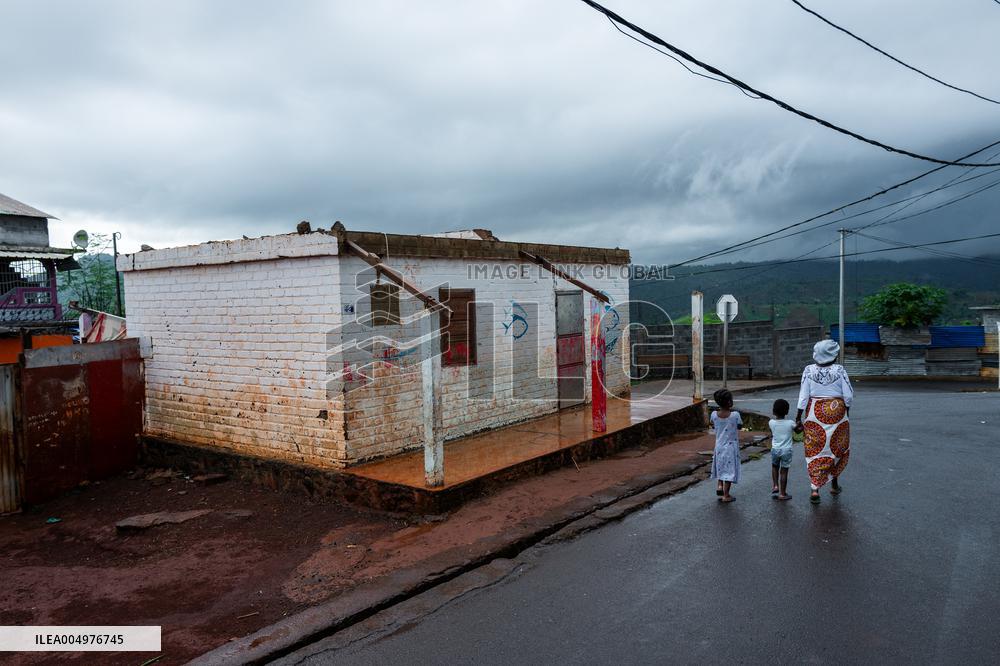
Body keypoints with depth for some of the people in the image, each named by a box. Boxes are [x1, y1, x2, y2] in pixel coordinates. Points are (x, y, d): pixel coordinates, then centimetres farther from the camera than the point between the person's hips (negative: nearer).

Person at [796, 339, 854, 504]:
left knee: (815, 451, 6)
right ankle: (834, 484, 31)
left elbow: (803, 396, -7)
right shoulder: (839, 370, -9)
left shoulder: (809, 370, -7)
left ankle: (815, 489, -3)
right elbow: (849, 396, -7)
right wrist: (847, 411, 10)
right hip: (837, 413, 0)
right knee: (838, 448, 20)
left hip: (815, 414, 1)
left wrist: (798, 417, -1)